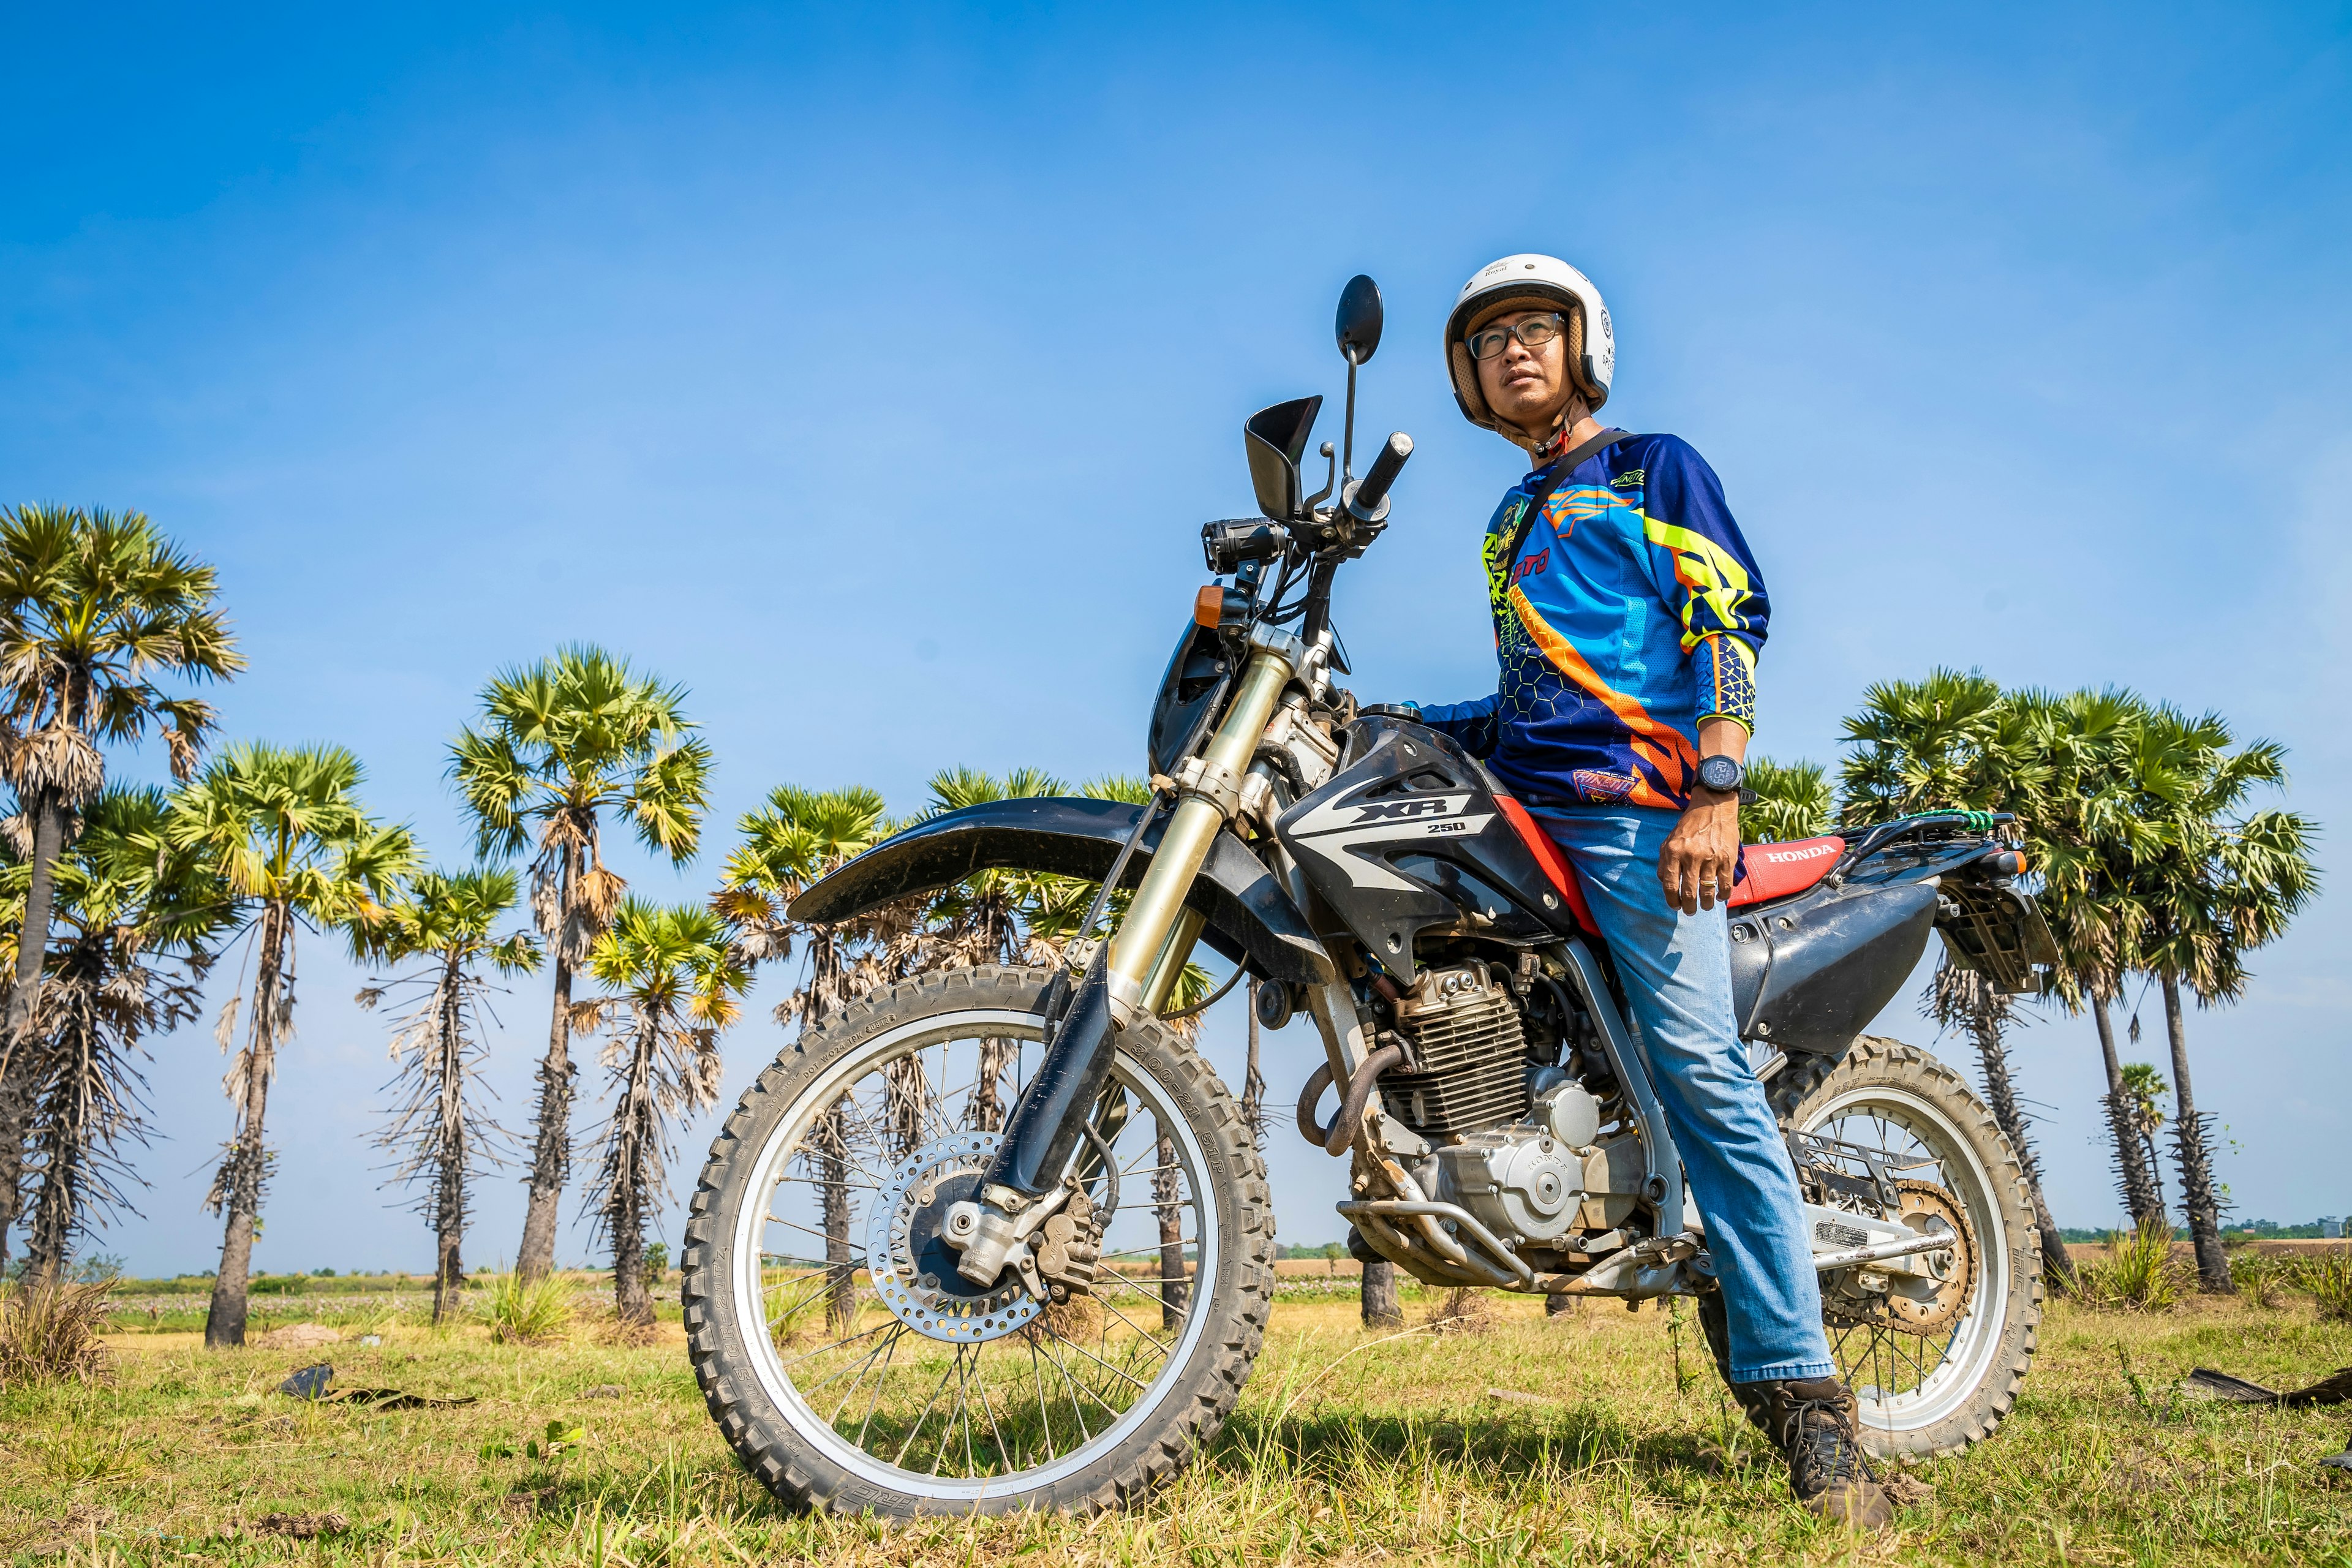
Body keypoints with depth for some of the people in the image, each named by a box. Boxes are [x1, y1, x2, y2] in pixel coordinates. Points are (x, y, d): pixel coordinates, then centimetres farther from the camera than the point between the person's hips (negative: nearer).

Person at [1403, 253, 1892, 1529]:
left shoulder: (1653, 465, 9)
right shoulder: (1507, 524, 29)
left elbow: (1732, 616, -4)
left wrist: (1714, 790, -18)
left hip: (1632, 800, -7)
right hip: (1515, 798, 8)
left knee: (1700, 1070, -17)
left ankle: (1801, 1393, -15)